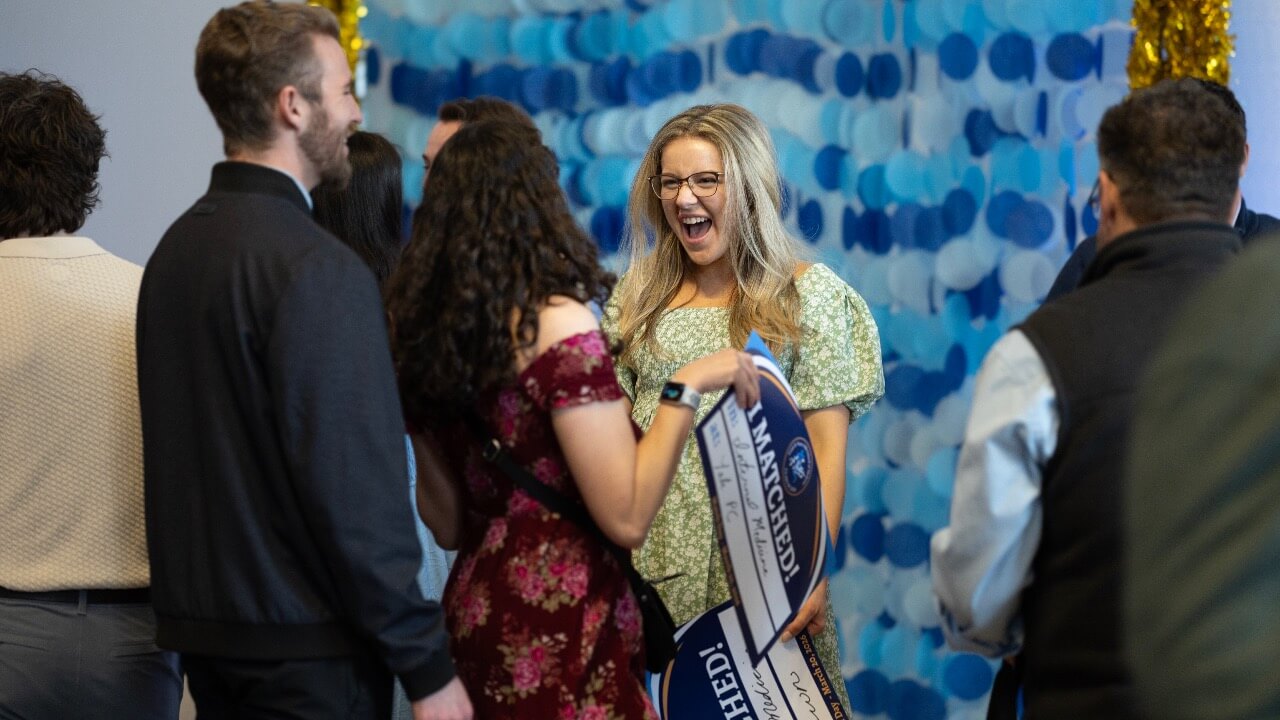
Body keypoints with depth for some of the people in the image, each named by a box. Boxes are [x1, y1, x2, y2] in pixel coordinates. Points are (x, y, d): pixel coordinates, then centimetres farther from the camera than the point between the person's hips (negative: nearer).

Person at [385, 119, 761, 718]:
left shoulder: (424, 329, 4)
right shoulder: (556, 323, -15)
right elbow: (625, 517, -21)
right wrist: (686, 387, -12)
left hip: (475, 611, 8)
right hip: (561, 637, -8)